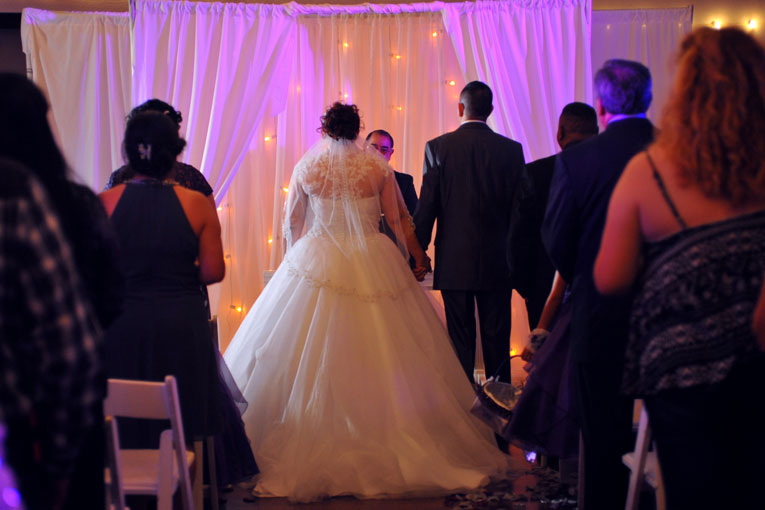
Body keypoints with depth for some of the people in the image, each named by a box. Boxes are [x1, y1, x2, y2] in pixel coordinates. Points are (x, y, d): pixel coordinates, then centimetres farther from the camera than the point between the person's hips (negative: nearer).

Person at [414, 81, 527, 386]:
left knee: (461, 338, 7)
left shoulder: (438, 147, -5)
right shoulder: (511, 149, -2)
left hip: (454, 261, -1)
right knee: (497, 338, 9)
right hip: (497, 260, 1)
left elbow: (426, 207, -5)